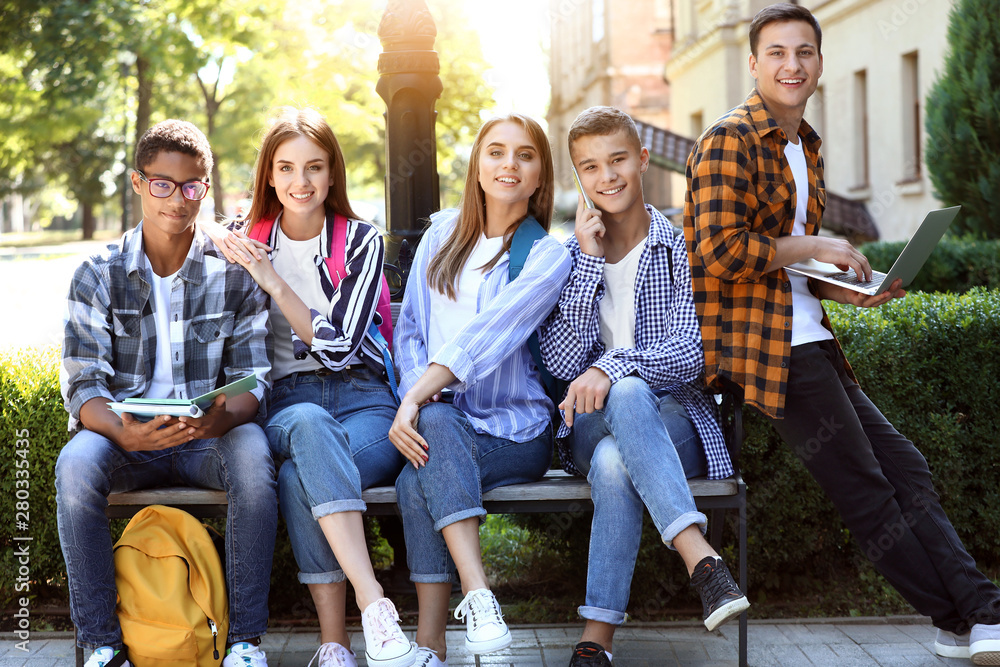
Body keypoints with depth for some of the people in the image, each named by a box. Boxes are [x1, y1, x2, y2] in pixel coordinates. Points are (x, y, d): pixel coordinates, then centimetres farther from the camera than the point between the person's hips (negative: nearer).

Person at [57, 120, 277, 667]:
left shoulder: (234, 273, 4)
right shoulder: (98, 275, 3)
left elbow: (253, 377, 1)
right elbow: (83, 384, -4)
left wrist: (223, 417, -24)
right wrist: (125, 432, -27)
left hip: (209, 437, 0)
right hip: (126, 437, 0)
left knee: (252, 453, -34)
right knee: (75, 464, -33)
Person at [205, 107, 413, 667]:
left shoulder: (362, 242, 6)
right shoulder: (246, 243, 13)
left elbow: (340, 346, -5)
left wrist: (273, 281, -11)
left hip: (364, 400, 0)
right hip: (288, 405, 1)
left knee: (298, 476, -35)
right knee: (312, 425, -39)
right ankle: (374, 606, -49)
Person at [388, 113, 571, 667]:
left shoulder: (548, 257, -1)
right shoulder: (442, 237, 14)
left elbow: (487, 336, -16)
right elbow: (410, 329, 12)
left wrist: (415, 399, -26)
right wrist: (415, 398, -8)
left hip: (515, 430, -3)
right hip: (443, 422, 3)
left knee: (417, 484, -30)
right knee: (435, 422, -34)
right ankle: (477, 595, -39)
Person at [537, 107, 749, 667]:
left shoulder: (682, 249, 5)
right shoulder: (569, 254, 10)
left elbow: (690, 354, -9)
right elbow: (563, 363, -5)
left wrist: (612, 367, -28)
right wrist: (589, 259, -9)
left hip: (676, 422, -1)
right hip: (590, 426, 1)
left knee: (614, 463, -37)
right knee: (627, 396, -37)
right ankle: (701, 558, -46)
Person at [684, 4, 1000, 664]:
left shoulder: (806, 148, 21)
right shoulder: (730, 140, -8)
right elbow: (720, 252, -18)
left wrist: (842, 288, 7)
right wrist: (817, 248, -11)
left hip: (809, 339, 9)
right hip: (765, 344, -9)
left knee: (906, 467, 2)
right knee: (868, 492, -6)